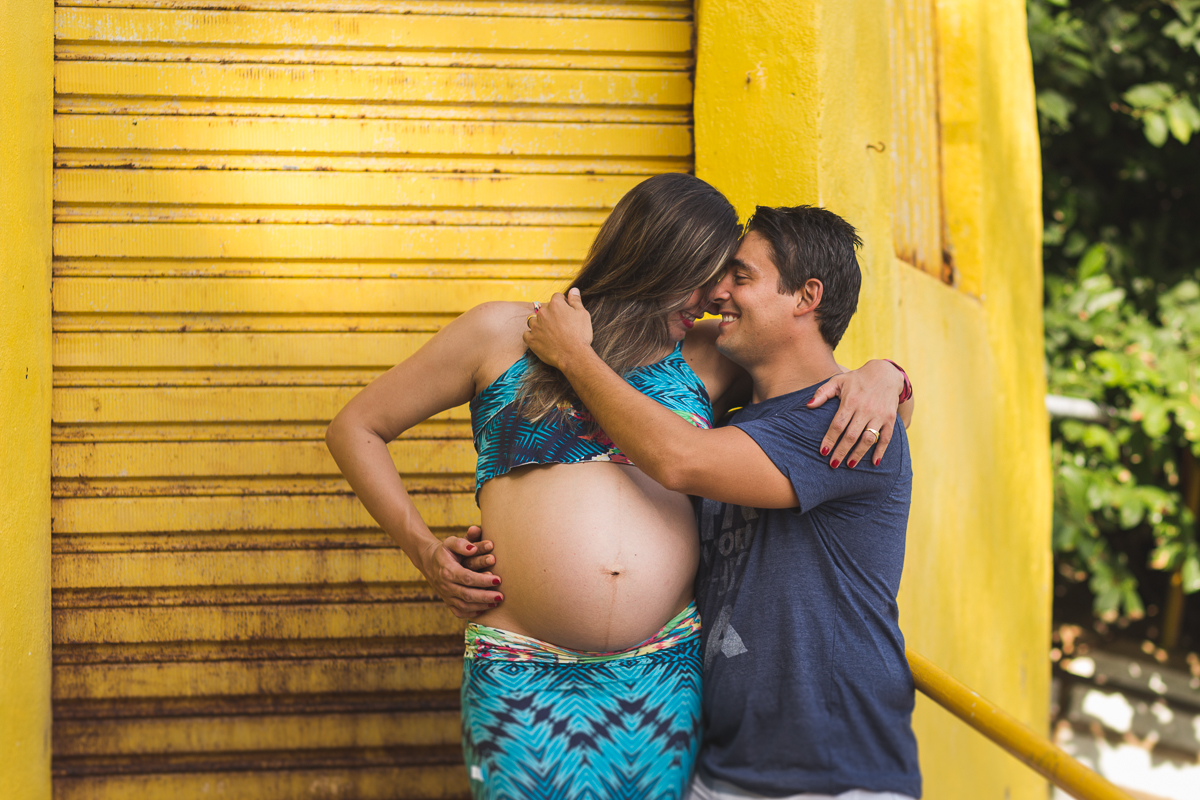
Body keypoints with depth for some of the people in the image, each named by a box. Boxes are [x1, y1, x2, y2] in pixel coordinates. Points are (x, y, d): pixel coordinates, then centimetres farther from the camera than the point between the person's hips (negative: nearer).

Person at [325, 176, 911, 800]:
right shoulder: (503, 335, 8)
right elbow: (355, 428, 14)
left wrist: (879, 374, 0)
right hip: (525, 677, -2)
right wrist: (423, 549, 3)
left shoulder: (704, 358, 14)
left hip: (667, 675, 2)